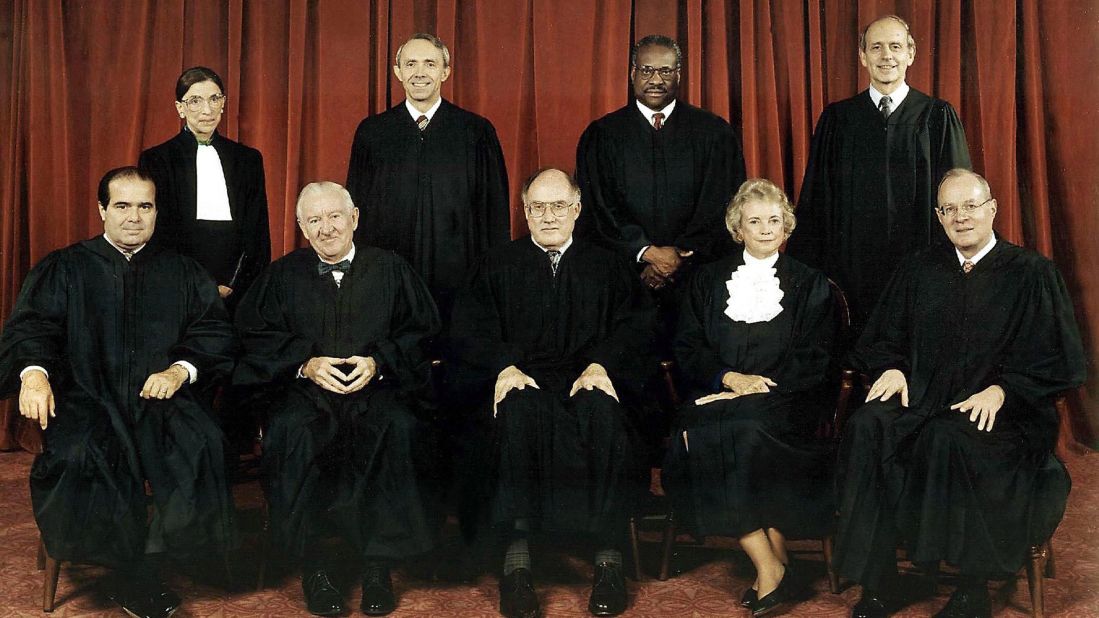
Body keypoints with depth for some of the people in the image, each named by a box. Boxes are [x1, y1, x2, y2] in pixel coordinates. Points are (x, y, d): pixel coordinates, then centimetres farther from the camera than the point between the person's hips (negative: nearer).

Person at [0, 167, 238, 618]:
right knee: (76, 455, -33)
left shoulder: (183, 273, 17)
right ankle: (138, 578, -15)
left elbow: (216, 332, 7)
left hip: (161, 399, 1)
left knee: (199, 447, -30)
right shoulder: (63, 269, 15)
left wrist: (181, 369, -13)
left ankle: (135, 575, -15)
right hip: (87, 398, 0)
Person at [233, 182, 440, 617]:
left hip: (376, 386, 0)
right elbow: (255, 336, 7)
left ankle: (379, 564, -22)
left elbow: (420, 332, 8)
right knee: (291, 429, -34)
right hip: (304, 387, 1)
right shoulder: (282, 276, 13)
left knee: (399, 427, -34)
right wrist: (306, 364, -9)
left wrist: (378, 361, -9)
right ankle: (313, 565, -22)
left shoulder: (390, 270, 12)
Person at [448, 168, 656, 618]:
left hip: (589, 379, 0)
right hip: (522, 379, 0)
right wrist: (504, 367, -14)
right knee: (519, 412, -36)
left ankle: (609, 557, -28)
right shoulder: (497, 267, 20)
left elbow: (634, 326, 7)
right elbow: (470, 329, 7)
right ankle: (517, 558, -34)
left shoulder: (608, 268, 21)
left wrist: (600, 366, -13)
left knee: (604, 413, -36)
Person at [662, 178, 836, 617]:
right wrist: (730, 378, -11)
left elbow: (816, 359, 4)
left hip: (784, 400, -2)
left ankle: (771, 568, -25)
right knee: (698, 434, -32)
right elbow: (688, 348, 9)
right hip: (717, 392, 2)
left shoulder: (810, 285, 14)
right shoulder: (708, 280, 18)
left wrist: (760, 385, -11)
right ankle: (772, 568, -27)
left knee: (745, 429, -36)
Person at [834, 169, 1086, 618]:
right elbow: (884, 337, 19)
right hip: (922, 396, 3)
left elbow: (1058, 360, -1)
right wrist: (891, 367, -3)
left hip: (1002, 410, -3)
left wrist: (1001, 390, -15)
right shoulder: (919, 270, 14)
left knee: (949, 439, -37)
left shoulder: (1030, 273, 3)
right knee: (866, 428, -29)